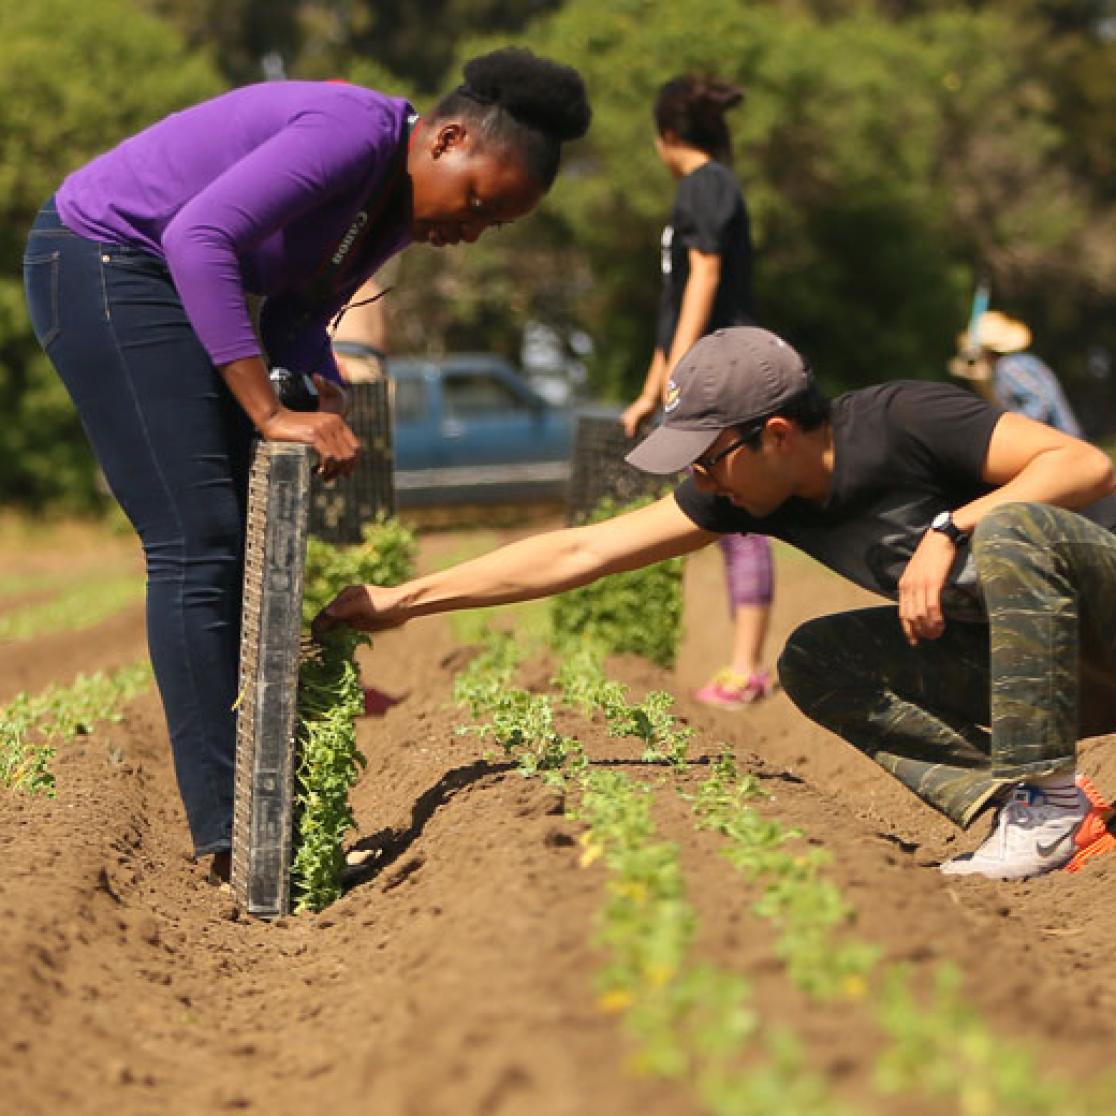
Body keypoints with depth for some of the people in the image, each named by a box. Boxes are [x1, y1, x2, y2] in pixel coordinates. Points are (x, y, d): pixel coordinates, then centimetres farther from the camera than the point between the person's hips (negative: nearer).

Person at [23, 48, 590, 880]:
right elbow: (198, 238, -31)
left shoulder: (398, 208, 7)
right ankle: (229, 834, -12)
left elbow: (294, 321, 9)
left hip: (162, 282, 10)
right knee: (198, 545, -13)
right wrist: (272, 415, -31)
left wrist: (332, 412, -11)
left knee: (253, 540, 8)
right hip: (103, 262, -10)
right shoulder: (355, 133, -23)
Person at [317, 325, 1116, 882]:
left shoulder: (902, 421, -23)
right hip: (1021, 647, 8)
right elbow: (582, 552, -1)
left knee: (1014, 529, -36)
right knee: (814, 664, -2)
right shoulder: (744, 491, -2)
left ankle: (1045, 803, -23)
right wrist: (405, 601, -1)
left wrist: (949, 530, -33)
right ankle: (1013, 804, -11)